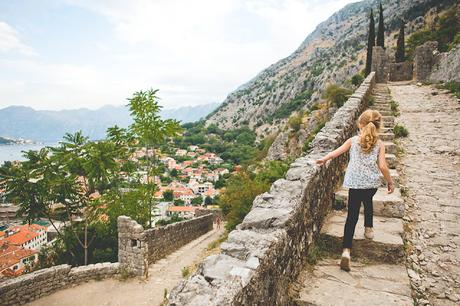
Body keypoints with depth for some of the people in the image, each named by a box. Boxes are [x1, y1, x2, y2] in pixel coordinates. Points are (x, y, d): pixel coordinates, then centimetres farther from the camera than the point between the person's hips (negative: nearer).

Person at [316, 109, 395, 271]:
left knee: (352, 215, -2)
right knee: (368, 202, 34)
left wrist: (323, 159, 21)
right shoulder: (379, 144, -2)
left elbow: (336, 152, 4)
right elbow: (382, 166, -8)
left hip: (355, 183, -1)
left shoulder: (353, 141, -2)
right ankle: (369, 229, 52)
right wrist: (390, 182, 5)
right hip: (372, 183, 2)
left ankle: (346, 250, -13)